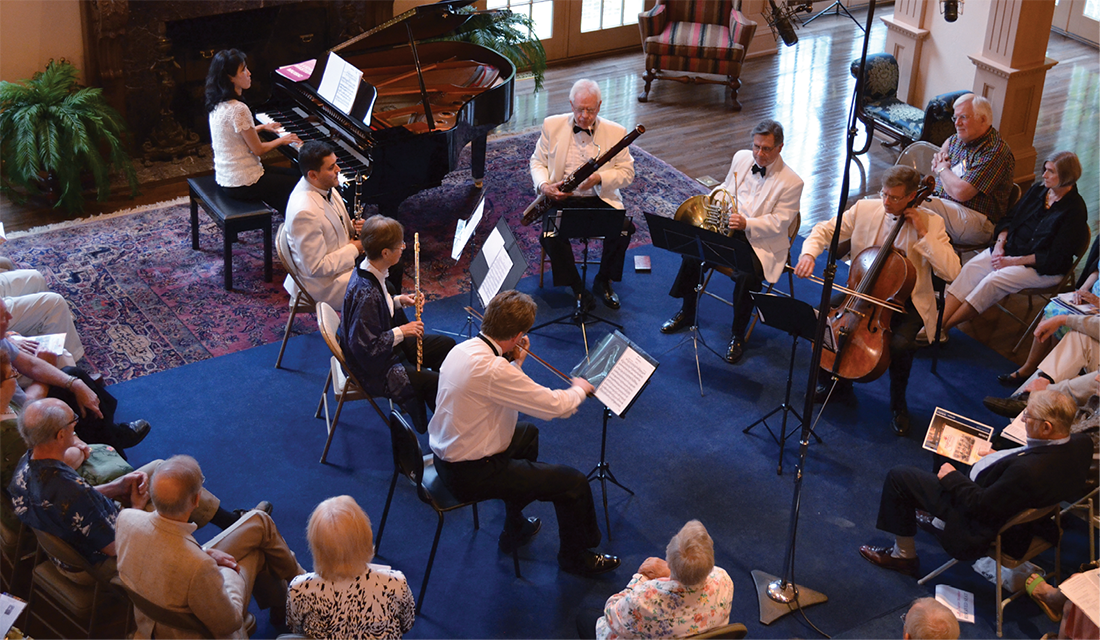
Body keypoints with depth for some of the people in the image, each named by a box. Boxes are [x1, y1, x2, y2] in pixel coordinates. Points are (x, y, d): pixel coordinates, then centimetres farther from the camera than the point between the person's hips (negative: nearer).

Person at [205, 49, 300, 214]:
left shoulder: (218, 105, 3)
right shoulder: (238, 110, -25)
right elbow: (258, 149, -17)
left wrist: (261, 127, 21)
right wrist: (282, 140, -1)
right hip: (242, 184, -10)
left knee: (292, 174, 22)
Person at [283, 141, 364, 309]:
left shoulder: (325, 187, -2)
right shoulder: (304, 212, -31)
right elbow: (315, 268, -28)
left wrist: (353, 228, -5)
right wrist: (353, 249, -18)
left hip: (344, 261, 10)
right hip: (324, 285, -9)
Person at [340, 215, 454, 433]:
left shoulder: (369, 272, -5)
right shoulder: (365, 294, -35)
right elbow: (364, 347, -31)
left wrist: (399, 301, -1)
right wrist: (401, 332, -23)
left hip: (387, 344, 11)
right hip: (374, 369, -10)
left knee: (446, 345, 14)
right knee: (435, 382, -17)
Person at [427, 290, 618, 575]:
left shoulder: (463, 349, -1)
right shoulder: (492, 369, -30)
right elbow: (555, 405, -23)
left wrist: (515, 362, 4)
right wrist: (579, 389, -3)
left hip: (446, 454, 10)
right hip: (470, 474, -10)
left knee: (528, 433, 33)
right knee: (574, 483, -6)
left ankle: (515, 530, 44)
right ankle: (576, 557, 23)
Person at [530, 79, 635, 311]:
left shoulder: (616, 132, 0)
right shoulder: (552, 126, 2)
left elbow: (627, 173, 1)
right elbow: (537, 161, 10)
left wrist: (599, 178, -19)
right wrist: (543, 185, -12)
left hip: (600, 198, 0)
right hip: (562, 199, 0)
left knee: (623, 229, -28)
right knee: (551, 236, -31)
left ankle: (603, 281, 0)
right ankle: (577, 288, -8)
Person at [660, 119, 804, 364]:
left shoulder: (791, 183, -14)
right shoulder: (741, 158, 3)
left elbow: (778, 223, -17)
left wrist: (746, 223, -31)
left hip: (761, 243, -5)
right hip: (729, 229, 6)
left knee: (746, 277, -32)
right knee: (693, 250, -15)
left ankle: (738, 336, -9)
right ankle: (687, 313, 9)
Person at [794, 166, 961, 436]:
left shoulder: (931, 223, -11)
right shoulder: (864, 209, -3)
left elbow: (951, 271, -19)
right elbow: (824, 230, 2)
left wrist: (923, 234, -23)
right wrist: (809, 253, -20)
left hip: (906, 300, -3)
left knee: (900, 345, -32)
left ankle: (898, 404, 0)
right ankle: (835, 382, 8)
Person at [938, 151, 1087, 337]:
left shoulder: (1075, 210, -14)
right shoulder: (1038, 189, 6)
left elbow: (1055, 258, -17)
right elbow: (1009, 218, 15)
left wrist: (1013, 261, -19)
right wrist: (1000, 243, -5)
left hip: (1044, 269, -7)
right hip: (1011, 248, 7)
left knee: (993, 281, -30)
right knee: (972, 268, -19)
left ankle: (944, 327, -26)